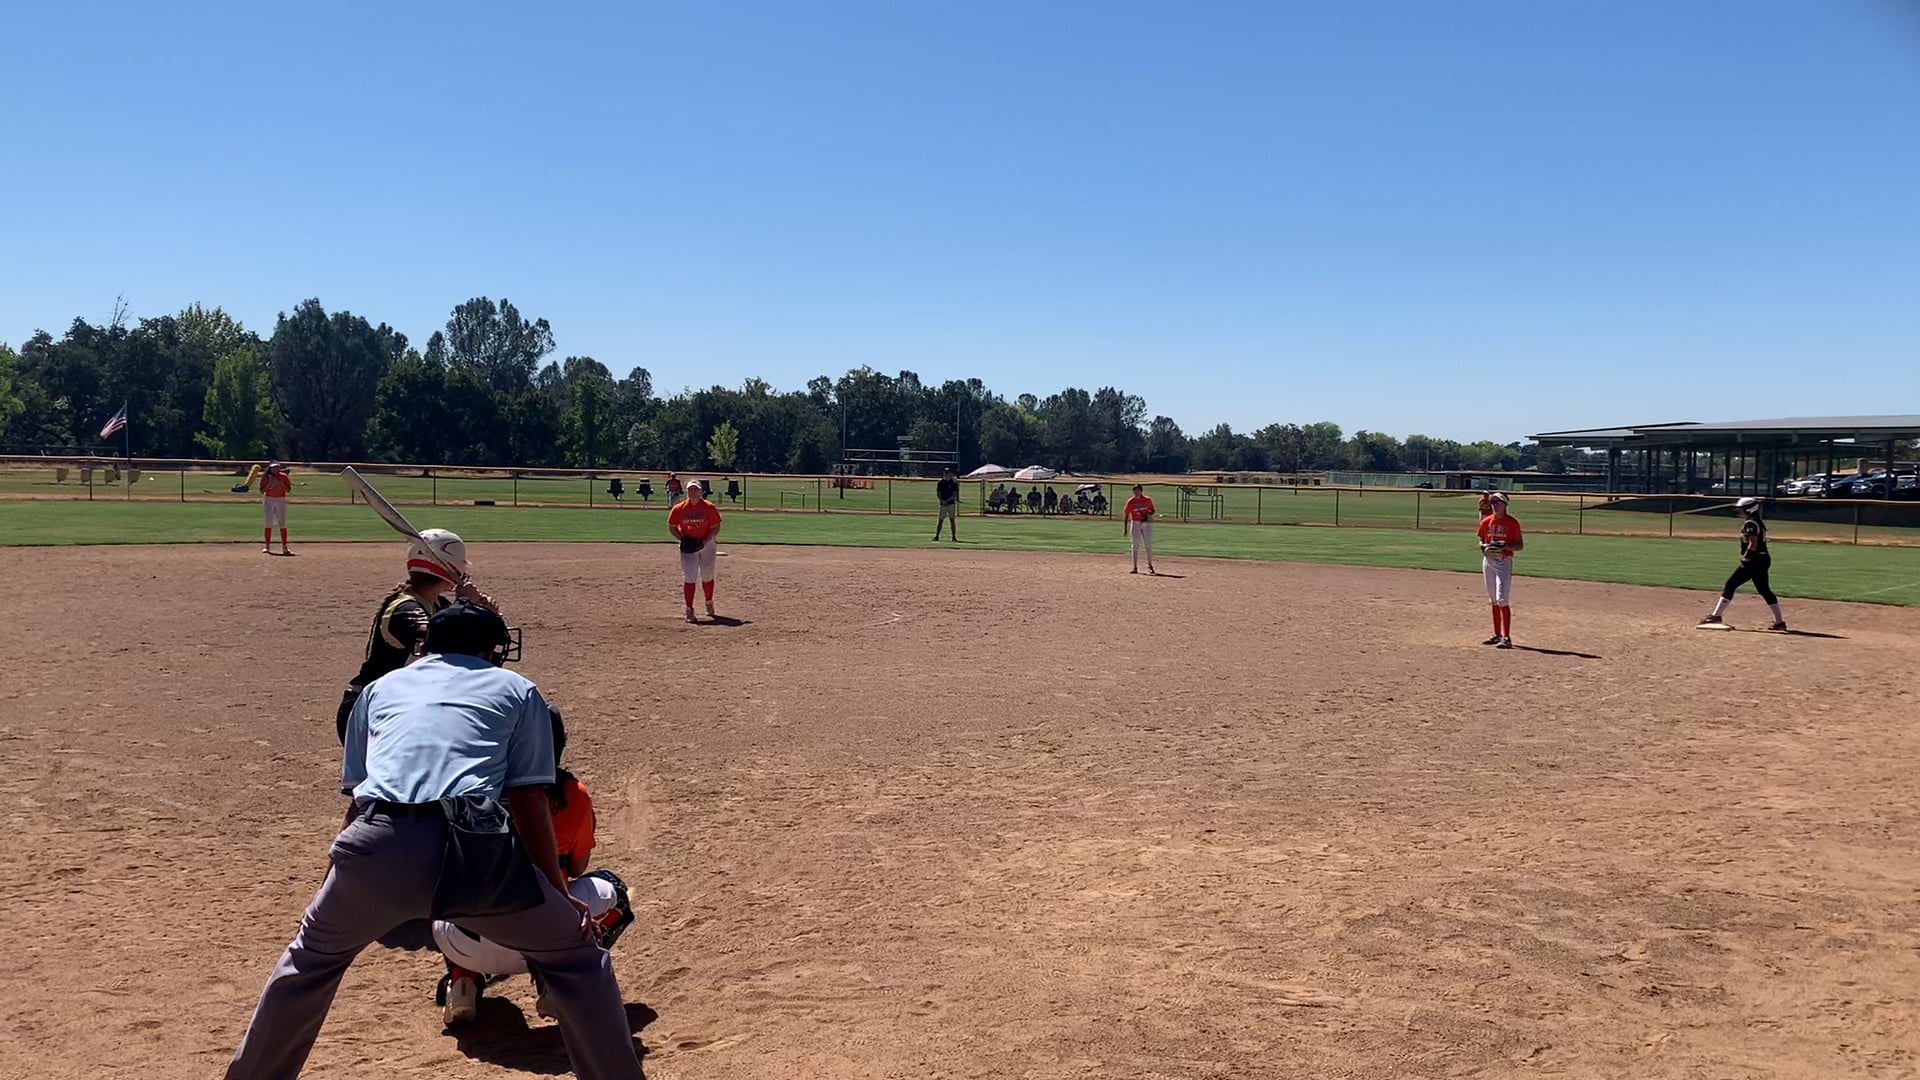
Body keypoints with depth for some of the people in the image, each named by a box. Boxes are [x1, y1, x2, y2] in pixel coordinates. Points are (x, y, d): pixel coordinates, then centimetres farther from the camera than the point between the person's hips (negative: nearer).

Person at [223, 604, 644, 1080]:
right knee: (576, 957, 17)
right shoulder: (516, 689, 21)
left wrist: (331, 893, 38)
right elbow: (529, 803, 12)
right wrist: (562, 895, 16)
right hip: (475, 850, -3)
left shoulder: (381, 688, 29)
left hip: (378, 847, 3)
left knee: (312, 957, 33)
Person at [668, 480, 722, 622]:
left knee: (707, 577, 13)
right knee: (688, 578, -7)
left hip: (707, 544, 0)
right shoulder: (678, 509, -5)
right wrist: (682, 540, -12)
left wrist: (704, 542, -18)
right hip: (688, 546, 0)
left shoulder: (709, 508, -9)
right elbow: (672, 527, 3)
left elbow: (715, 528, -7)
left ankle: (709, 603, 36)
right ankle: (689, 611, -4)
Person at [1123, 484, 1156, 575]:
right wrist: (1125, 528, -6)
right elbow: (1126, 515, -2)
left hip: (1147, 523, 0)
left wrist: (1150, 514, -13)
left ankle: (1150, 566, 17)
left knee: (1148, 545, 4)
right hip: (1135, 524, 0)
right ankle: (1135, 568, 6)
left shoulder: (1147, 500, -2)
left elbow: (1152, 510, 11)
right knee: (1135, 546, 2)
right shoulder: (1130, 502, -5)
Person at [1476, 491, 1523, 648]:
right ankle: (1497, 635, 22)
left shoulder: (1512, 522, -6)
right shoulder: (1486, 521, 7)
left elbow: (1520, 545, -4)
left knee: (1502, 600, -14)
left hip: (1504, 562, -5)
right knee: (1494, 600, 12)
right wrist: (1484, 546, -7)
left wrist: (1505, 546, -21)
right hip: (1488, 561, 5)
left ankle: (1507, 638, -14)